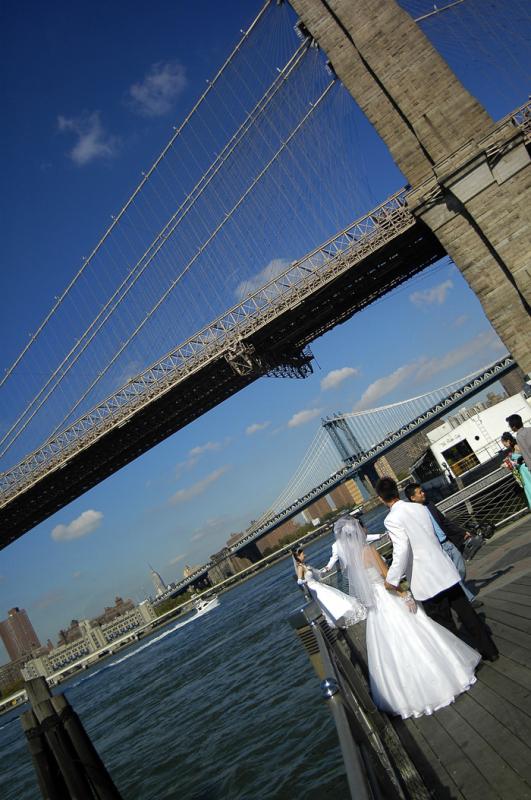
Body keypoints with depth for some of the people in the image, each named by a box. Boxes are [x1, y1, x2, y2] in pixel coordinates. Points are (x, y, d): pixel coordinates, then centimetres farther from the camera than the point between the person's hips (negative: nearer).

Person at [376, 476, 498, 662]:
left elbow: (402, 550, -24)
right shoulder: (419, 507, 5)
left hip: (427, 582, -6)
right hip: (446, 572, 6)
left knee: (445, 626, 10)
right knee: (465, 611, 19)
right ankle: (489, 650, 31)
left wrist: (392, 580, -16)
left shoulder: (391, 519, -15)